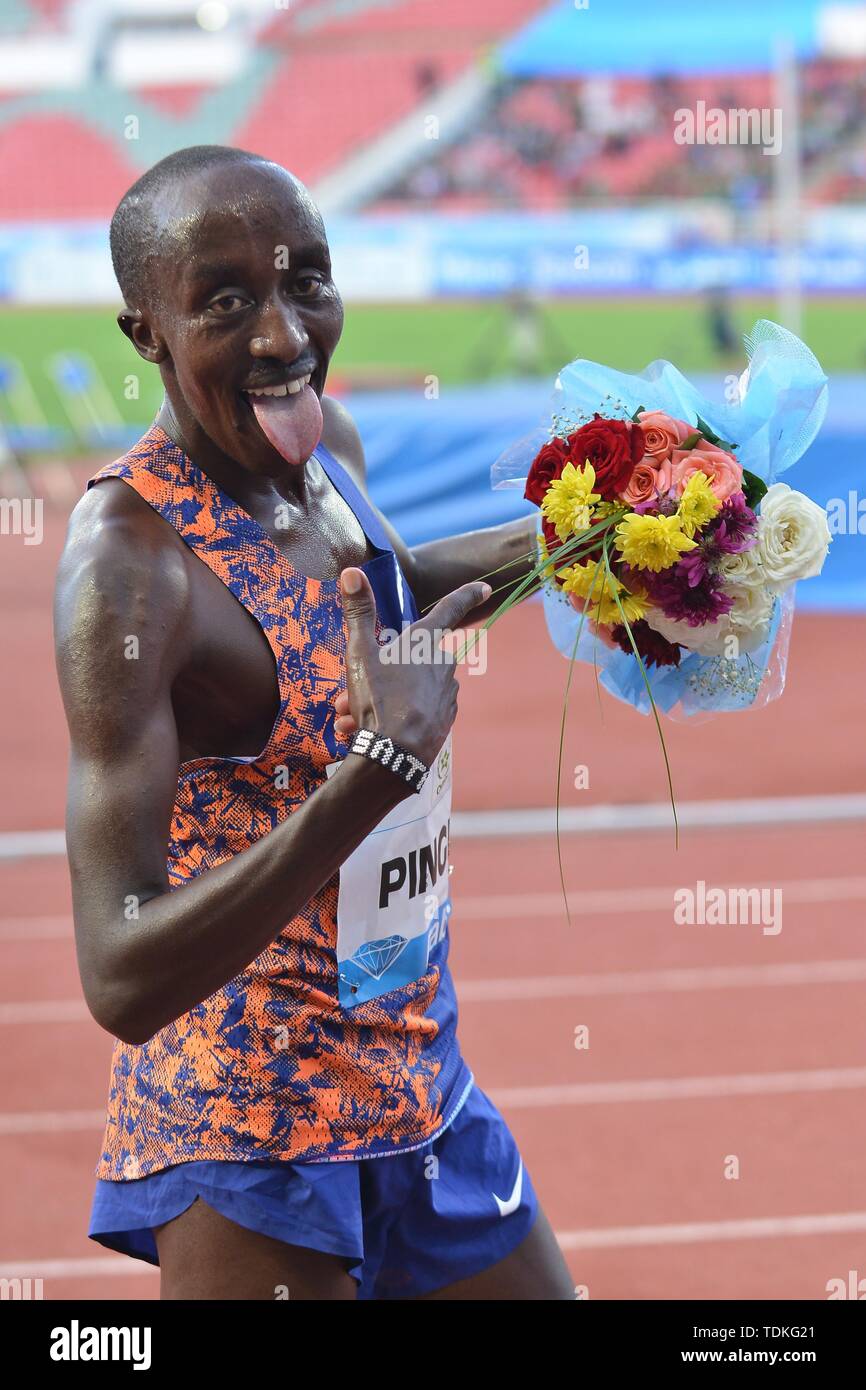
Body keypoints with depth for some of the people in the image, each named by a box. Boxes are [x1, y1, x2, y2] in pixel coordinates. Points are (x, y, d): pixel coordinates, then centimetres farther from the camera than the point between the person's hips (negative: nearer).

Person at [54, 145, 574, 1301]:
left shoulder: (324, 440, -1)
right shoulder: (134, 564, -25)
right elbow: (123, 982, -32)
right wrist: (385, 763, -37)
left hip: (424, 1094, 8)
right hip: (251, 1157, -8)